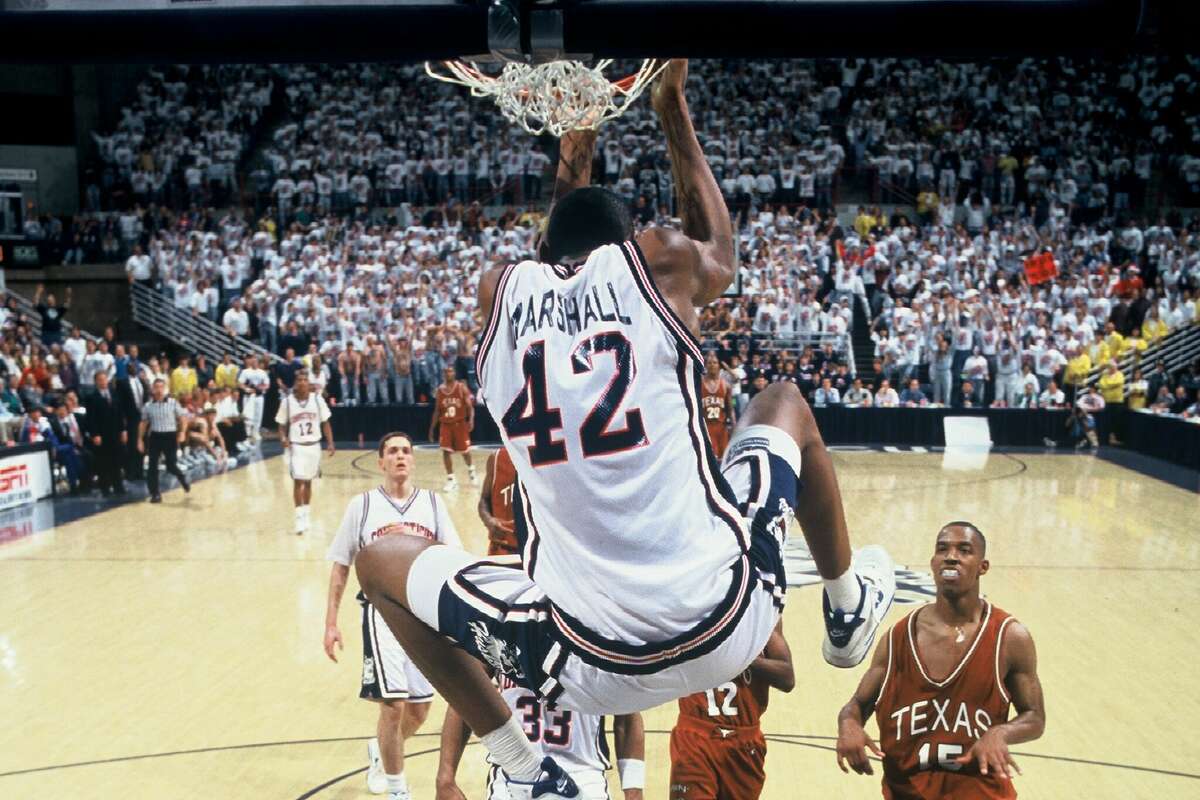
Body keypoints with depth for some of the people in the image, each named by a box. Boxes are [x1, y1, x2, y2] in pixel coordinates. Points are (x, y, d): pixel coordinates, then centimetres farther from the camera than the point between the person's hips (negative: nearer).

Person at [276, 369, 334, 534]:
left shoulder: (317, 399, -3)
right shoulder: (287, 401, -6)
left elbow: (325, 423, 4)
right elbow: (282, 425, 2)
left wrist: (330, 443, -4)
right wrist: (283, 438, -17)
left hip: (313, 446, 2)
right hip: (296, 446, -2)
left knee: (308, 481, 14)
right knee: (298, 481, -10)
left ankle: (307, 514, 28)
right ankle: (300, 518, -6)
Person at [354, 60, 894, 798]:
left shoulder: (501, 291, 8)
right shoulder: (659, 260, 2)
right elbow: (720, 250, 28)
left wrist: (572, 165, 43)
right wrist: (674, 110, 37)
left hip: (589, 668, 0)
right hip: (724, 627, 1)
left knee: (381, 563, 25)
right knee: (785, 405, 28)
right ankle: (850, 608, 45)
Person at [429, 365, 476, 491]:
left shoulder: (462, 387, -7)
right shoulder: (440, 390, 3)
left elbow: (469, 406, -11)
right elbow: (437, 410, 10)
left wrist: (471, 419, -28)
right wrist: (432, 428, 9)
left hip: (460, 423, -2)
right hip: (445, 425, 2)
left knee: (465, 450, 10)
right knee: (446, 451, -8)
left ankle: (471, 470, 39)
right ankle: (451, 479, 1)